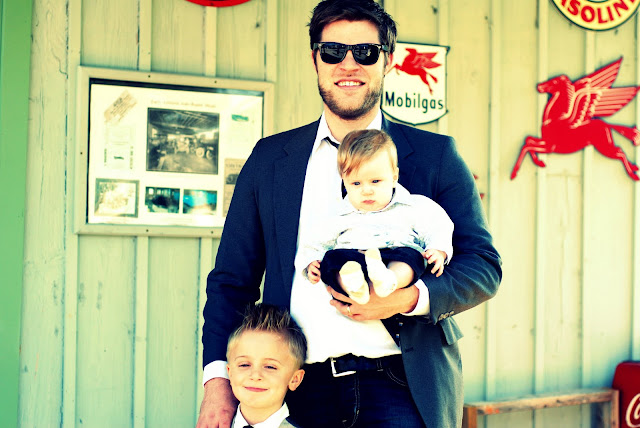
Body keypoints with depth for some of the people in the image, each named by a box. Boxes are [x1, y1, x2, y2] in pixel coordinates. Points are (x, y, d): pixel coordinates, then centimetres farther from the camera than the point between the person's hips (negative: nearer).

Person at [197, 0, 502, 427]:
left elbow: (484, 267, 2)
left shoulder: (436, 155, 5)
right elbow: (231, 279, 10)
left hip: (402, 391, -1)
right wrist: (218, 379, -3)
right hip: (302, 389, 2)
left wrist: (410, 298, -17)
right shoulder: (269, 158, 9)